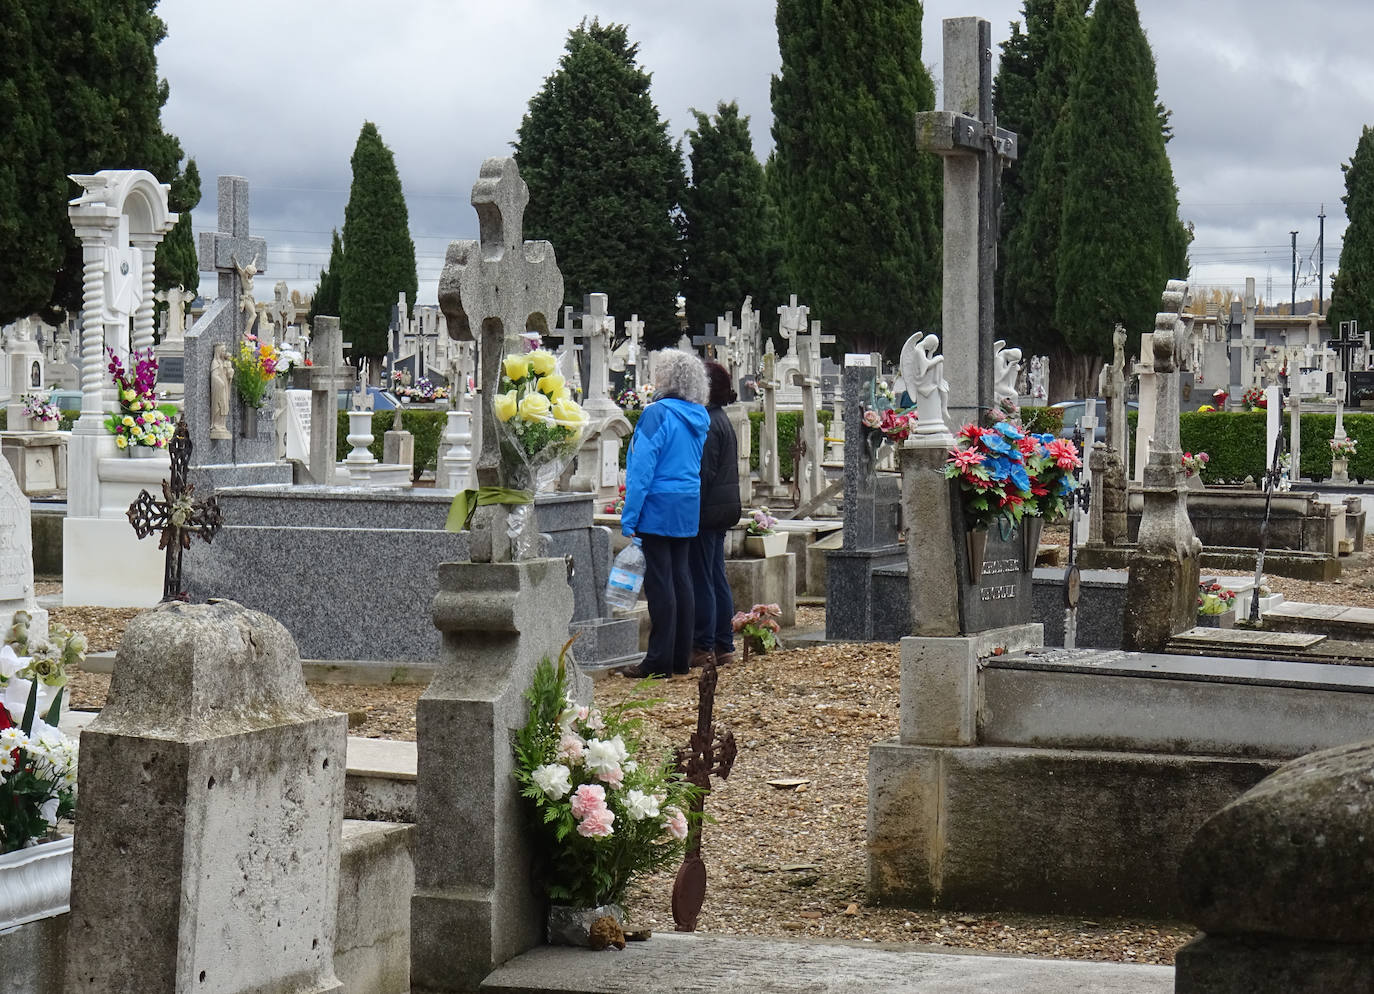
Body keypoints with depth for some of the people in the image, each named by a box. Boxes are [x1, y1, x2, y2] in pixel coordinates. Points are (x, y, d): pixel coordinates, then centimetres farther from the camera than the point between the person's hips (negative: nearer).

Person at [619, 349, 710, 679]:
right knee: (681, 580, 11)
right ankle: (681, 657, 14)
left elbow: (642, 468, -15)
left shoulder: (658, 413, -13)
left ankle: (660, 660, -3)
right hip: (688, 508, 8)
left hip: (658, 507, -8)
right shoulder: (699, 418, 10)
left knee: (660, 582, -5)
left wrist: (629, 517, -14)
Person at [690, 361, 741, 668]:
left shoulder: (708, 424, -16)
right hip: (722, 511, 10)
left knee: (702, 580, -5)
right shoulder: (722, 419, 15)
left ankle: (703, 647, -3)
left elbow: (704, 473, -19)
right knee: (717, 579, 12)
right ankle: (723, 646, 15)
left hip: (706, 512, -10)